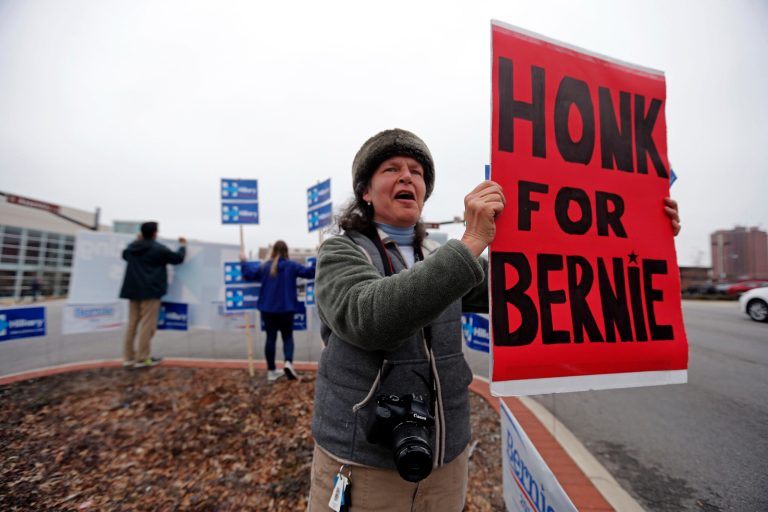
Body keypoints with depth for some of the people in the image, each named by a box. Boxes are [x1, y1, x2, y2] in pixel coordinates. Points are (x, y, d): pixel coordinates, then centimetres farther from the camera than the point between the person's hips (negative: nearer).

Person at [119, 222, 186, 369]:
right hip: (150, 290, -7)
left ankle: (129, 357, 16)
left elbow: (125, 255, 34)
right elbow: (178, 258, -1)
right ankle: (142, 358, -2)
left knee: (132, 324, 12)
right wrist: (183, 246, 17)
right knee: (147, 325, -4)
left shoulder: (132, 247, 11)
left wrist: (136, 241, 43)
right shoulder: (159, 249, -9)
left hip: (133, 290, 7)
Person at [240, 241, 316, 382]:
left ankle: (271, 371, 13)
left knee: (271, 338, 8)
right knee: (288, 336, 11)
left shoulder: (264, 266, 0)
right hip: (286, 308, -2)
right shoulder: (292, 266, -6)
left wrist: (244, 262, 22)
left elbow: (248, 274, 6)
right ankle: (288, 362, -13)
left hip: (268, 308, 2)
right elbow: (309, 272, -7)